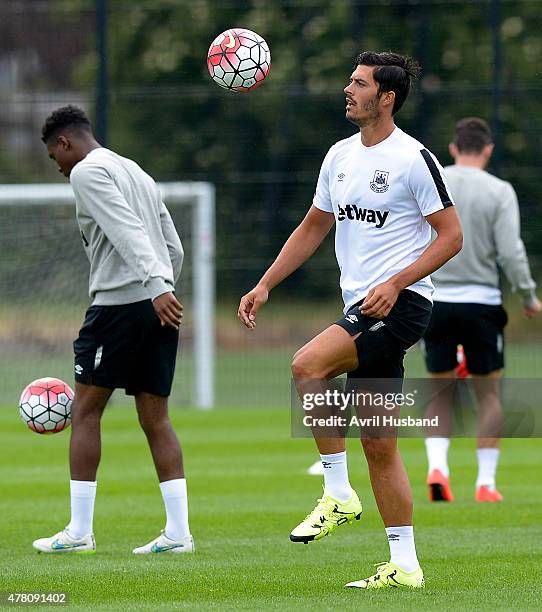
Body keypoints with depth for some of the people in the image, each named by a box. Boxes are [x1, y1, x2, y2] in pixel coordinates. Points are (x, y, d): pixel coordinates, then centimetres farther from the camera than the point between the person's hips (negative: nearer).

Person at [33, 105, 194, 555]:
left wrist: (157, 287, -27)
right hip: (159, 306, 8)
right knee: (156, 419, 7)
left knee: (86, 412, 0)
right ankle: (178, 532, -1)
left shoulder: (88, 172, -4)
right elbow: (174, 248, 22)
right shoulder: (137, 173, 23)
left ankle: (79, 532, -1)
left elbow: (128, 232, -18)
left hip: (118, 302, -8)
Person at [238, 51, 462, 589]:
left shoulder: (413, 158, -9)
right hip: (360, 309, 8)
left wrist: (395, 283, -19)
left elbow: (451, 235, -9)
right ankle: (403, 565, 10)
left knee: (307, 365, -26)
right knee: (378, 444, 6)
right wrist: (264, 286, 15)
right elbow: (313, 228, 23)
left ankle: (339, 496, -16)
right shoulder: (340, 156, 14)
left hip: (400, 303, -8)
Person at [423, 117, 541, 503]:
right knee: (488, 393, 9)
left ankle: (437, 466, -8)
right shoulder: (499, 191, -5)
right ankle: (486, 483, 6)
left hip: (435, 301, 2)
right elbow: (510, 252, -11)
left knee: (442, 392, 13)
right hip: (481, 302, -2)